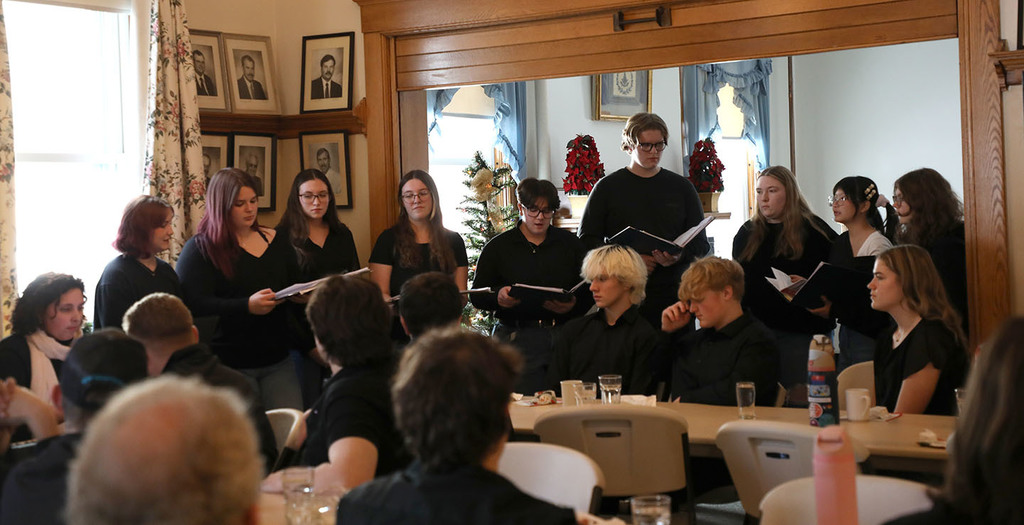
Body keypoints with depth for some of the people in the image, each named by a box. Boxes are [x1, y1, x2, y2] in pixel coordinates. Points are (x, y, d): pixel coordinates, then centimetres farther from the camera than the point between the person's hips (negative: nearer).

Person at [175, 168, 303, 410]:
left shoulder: (274, 240, 14)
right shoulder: (200, 248, -2)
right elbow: (194, 305, -14)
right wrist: (247, 306, -26)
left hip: (277, 360, 5)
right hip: (230, 362, -5)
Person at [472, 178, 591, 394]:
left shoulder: (570, 243, 13)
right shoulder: (498, 247, 8)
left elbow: (589, 291, 11)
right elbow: (477, 295, 5)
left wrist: (572, 306, -10)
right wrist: (498, 297, -16)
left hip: (563, 334, 2)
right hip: (516, 339, -2)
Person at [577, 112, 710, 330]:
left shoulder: (682, 187, 13)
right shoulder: (608, 187, 8)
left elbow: (701, 242, 12)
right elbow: (587, 239, 2)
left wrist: (679, 257, -11)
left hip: (674, 295, 2)